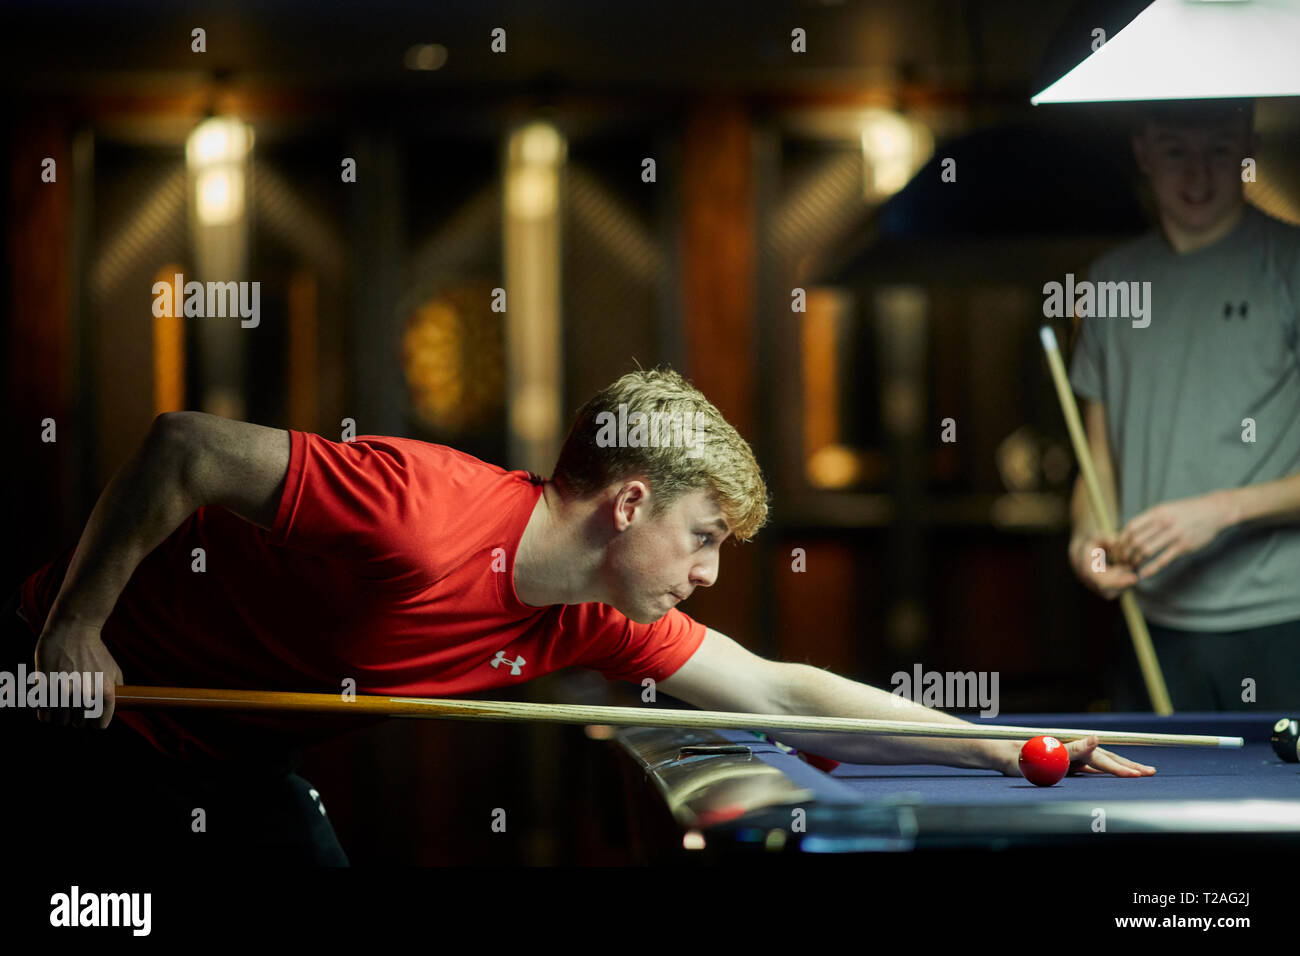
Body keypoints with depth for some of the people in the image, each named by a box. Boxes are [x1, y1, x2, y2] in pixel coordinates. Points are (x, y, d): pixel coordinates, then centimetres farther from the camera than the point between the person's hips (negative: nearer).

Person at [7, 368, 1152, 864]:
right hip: (103, 670, -7)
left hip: (231, 739, 7)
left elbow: (776, 690, -2)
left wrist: (1006, 750, -3)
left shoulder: (589, 617, -9)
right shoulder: (423, 512, -35)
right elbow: (186, 448, -30)